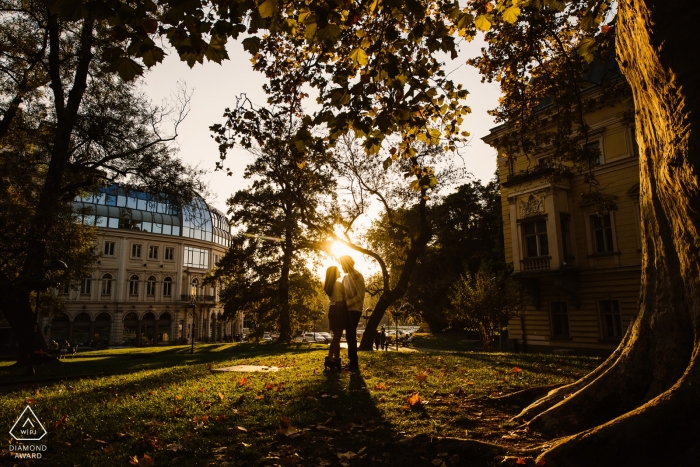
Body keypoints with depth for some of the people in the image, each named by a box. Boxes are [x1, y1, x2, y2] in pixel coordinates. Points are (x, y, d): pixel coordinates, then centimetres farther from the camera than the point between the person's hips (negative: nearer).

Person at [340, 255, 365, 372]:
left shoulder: (357, 276, -8)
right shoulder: (346, 277, 15)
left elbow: (360, 295, -15)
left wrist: (347, 303, -18)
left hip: (354, 310, -8)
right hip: (347, 310, 8)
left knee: (351, 336, -8)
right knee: (350, 336, 9)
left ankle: (354, 364, -4)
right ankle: (352, 362, 15)